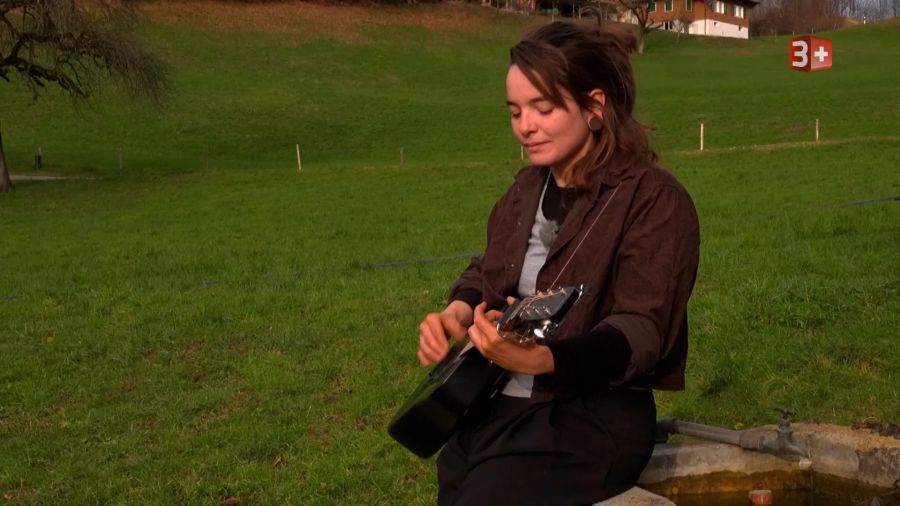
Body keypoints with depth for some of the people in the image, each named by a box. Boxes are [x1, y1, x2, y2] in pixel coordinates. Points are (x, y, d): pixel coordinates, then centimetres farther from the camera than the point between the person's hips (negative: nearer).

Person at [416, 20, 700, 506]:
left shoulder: (656, 200, -11)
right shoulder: (529, 186, 11)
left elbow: (640, 331, -19)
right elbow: (488, 273, 17)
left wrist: (541, 358, -37)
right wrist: (458, 311, -8)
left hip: (593, 417, -6)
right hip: (493, 407, 7)